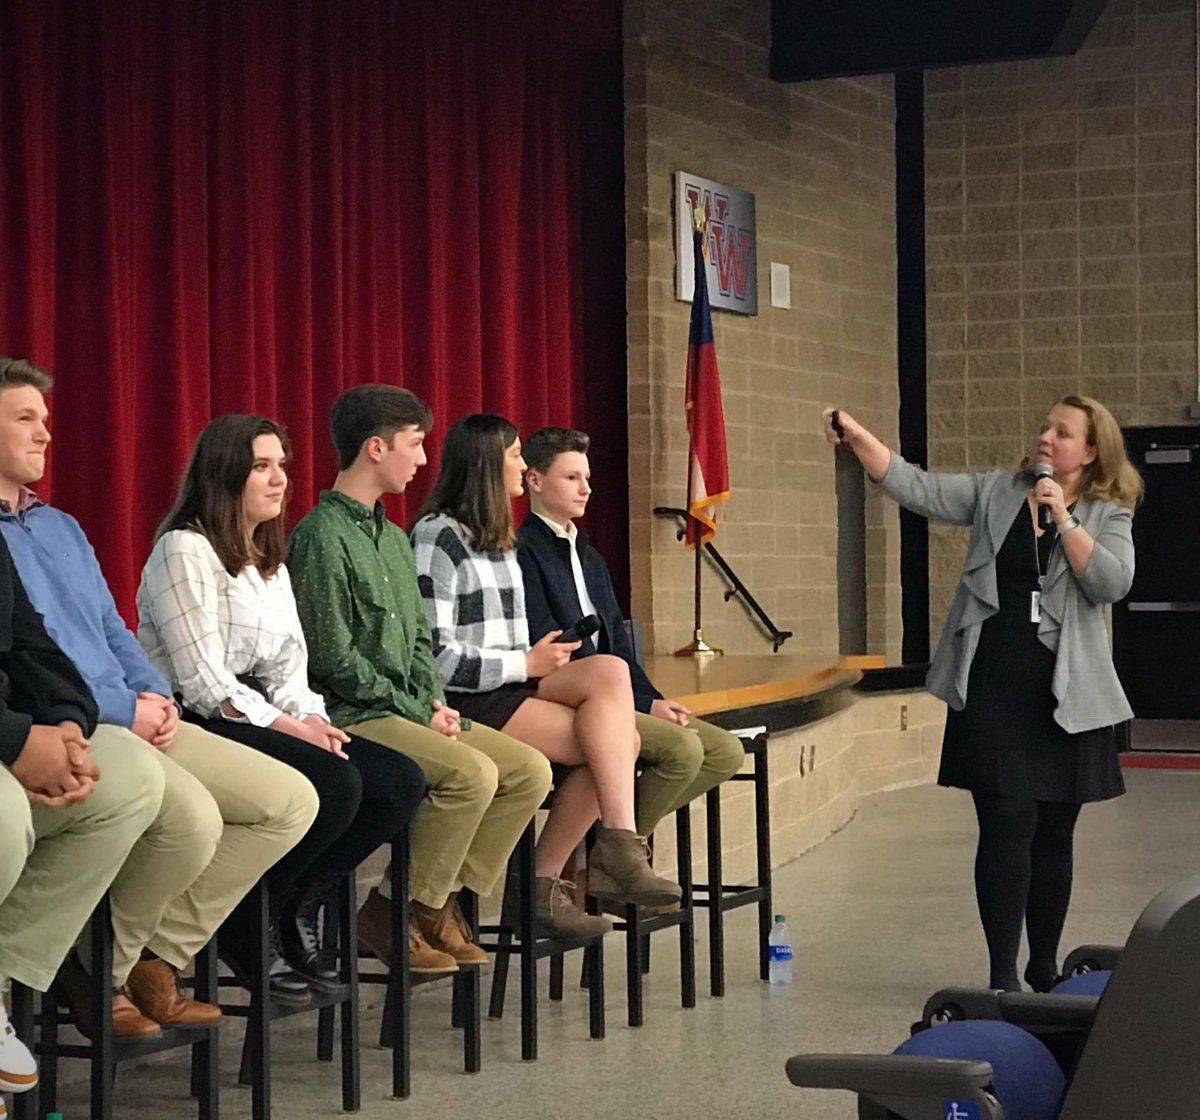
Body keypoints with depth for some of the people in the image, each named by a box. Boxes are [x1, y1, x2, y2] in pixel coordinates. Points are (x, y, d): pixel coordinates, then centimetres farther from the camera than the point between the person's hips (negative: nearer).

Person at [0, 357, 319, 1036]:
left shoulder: (61, 527, 25)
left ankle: (154, 959, 1)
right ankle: (98, 973, -7)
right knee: (192, 818, -33)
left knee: (291, 802, -3)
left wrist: (157, 696, 4)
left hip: (135, 719, 9)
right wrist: (124, 709, -13)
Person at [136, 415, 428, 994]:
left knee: (402, 782, -12)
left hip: (266, 722, 9)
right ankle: (248, 922, -11)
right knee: (336, 784, -32)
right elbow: (202, 681, -14)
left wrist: (314, 719, -4)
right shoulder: (185, 550, -6)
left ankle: (297, 909, 1)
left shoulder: (272, 566, 23)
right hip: (200, 728, -9)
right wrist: (289, 727, -16)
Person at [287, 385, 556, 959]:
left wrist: (435, 702, 2)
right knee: (471, 773, -28)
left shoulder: (394, 538, 19)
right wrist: (417, 712, -12)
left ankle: (443, 900, 1)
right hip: (351, 717, -9)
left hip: (407, 712, 9)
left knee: (529, 769, -6)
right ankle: (390, 911, -13)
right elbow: (334, 659, -15)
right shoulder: (322, 536, -10)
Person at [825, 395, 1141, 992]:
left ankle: (1044, 968, 25)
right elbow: (917, 488, -1)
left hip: (1066, 695, 1)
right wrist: (858, 437, -13)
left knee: (1054, 832, 10)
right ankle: (1003, 975, -5)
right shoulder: (995, 492, 8)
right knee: (1008, 823, -9)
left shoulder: (1109, 516, 6)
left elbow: (1112, 583, -11)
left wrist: (1061, 517, -14)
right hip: (992, 687, -1)